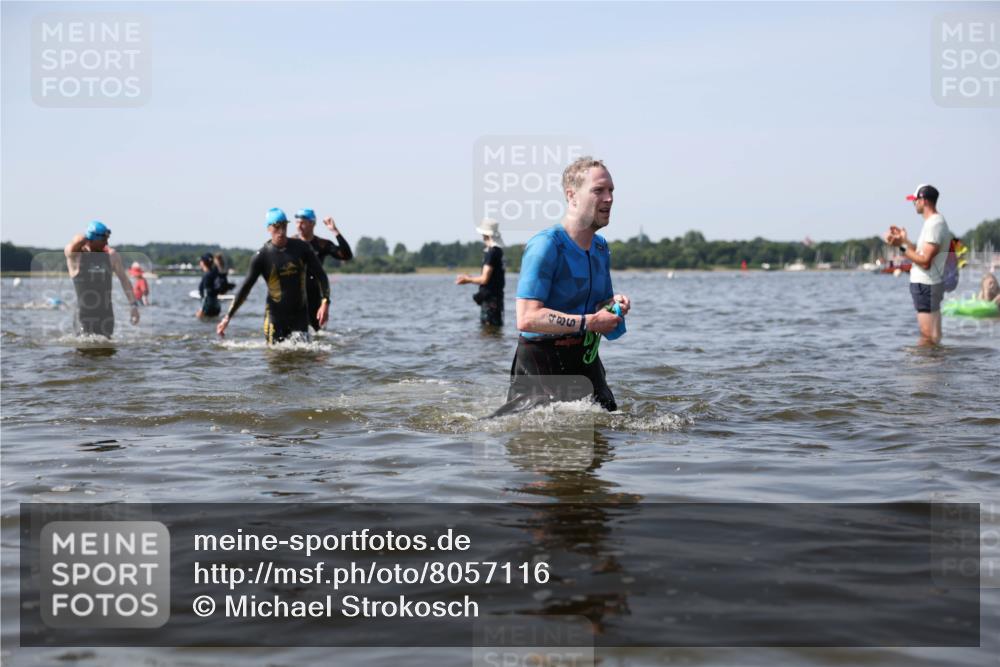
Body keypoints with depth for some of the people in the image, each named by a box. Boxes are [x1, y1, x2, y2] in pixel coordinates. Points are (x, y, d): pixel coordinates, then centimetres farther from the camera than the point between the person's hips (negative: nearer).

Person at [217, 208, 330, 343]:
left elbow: (320, 275, 3)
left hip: (300, 312, 1)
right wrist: (228, 317, -9)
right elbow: (245, 287, -4)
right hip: (275, 313, -1)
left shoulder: (301, 248, 0)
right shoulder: (262, 256, -6)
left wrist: (325, 302, -12)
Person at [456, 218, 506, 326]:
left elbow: (484, 279, -18)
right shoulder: (498, 251, 14)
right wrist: (469, 279, 21)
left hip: (490, 299, -10)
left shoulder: (491, 252, -17)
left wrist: (468, 279, -1)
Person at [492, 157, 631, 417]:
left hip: (586, 359, 8)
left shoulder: (601, 247, 10)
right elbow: (527, 319, -25)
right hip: (540, 365, -7)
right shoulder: (546, 245, -17)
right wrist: (589, 322, -24)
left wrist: (612, 305, -2)